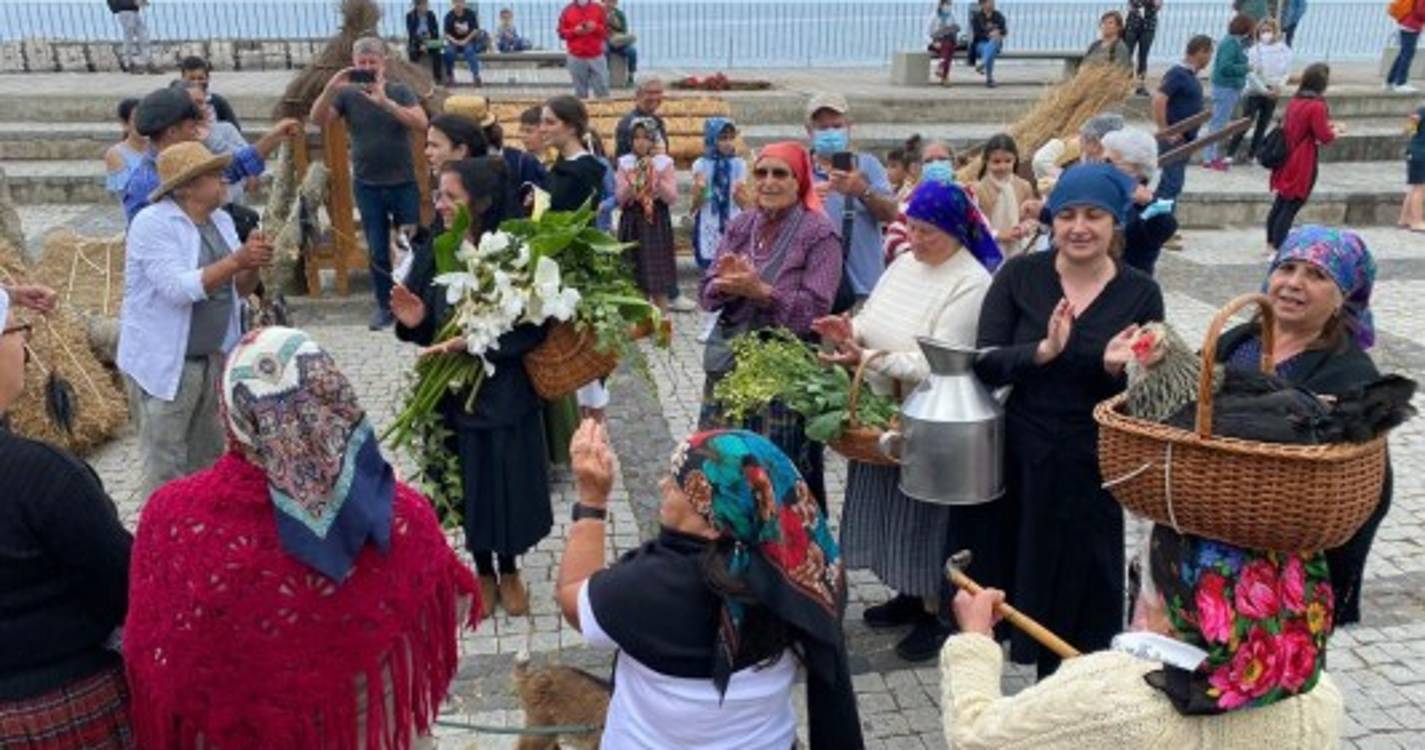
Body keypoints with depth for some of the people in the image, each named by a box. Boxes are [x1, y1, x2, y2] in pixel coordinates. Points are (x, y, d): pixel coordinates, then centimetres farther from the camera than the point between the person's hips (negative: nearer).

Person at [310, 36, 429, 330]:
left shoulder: (400, 91, -1)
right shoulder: (347, 94, 2)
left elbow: (422, 123, -18)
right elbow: (317, 119, -10)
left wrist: (385, 101, -28)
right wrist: (330, 89, -26)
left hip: (404, 183, -1)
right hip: (367, 185, 1)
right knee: (377, 249, 6)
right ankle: (384, 305, 16)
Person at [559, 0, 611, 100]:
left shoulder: (598, 8, 4)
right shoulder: (567, 10, 3)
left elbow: (607, 31, 6)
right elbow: (562, 33, 5)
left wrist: (596, 28, -13)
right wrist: (574, 31, -13)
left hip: (597, 56, 1)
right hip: (576, 57, 0)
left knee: (602, 89, -1)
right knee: (580, 91, 1)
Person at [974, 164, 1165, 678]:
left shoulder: (1141, 294, -3)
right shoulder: (1019, 276, -3)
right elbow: (983, 365, -10)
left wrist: (1116, 367, -22)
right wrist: (1043, 351, -27)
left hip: (1091, 469, 0)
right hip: (1017, 458, 0)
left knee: (1077, 594, 12)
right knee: (1003, 580, 9)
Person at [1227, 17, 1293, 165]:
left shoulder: (1284, 50, -1)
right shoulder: (1254, 50, -11)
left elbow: (1287, 71, 4)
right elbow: (1251, 74, -13)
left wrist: (1279, 86, -13)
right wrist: (1264, 90, -17)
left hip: (1272, 94, 4)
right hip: (1254, 92, -4)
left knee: (1262, 125, 9)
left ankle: (1252, 154, 19)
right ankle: (1230, 153, 0)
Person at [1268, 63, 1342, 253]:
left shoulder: (1295, 102, 5)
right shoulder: (1317, 106, -18)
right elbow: (1324, 137, -16)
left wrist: (1326, 126, 15)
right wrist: (1336, 130, 3)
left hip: (1288, 162, 8)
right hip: (1303, 167, -8)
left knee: (1280, 203, 16)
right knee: (1291, 207, -2)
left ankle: (1271, 243, 24)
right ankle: (1277, 249, 0)